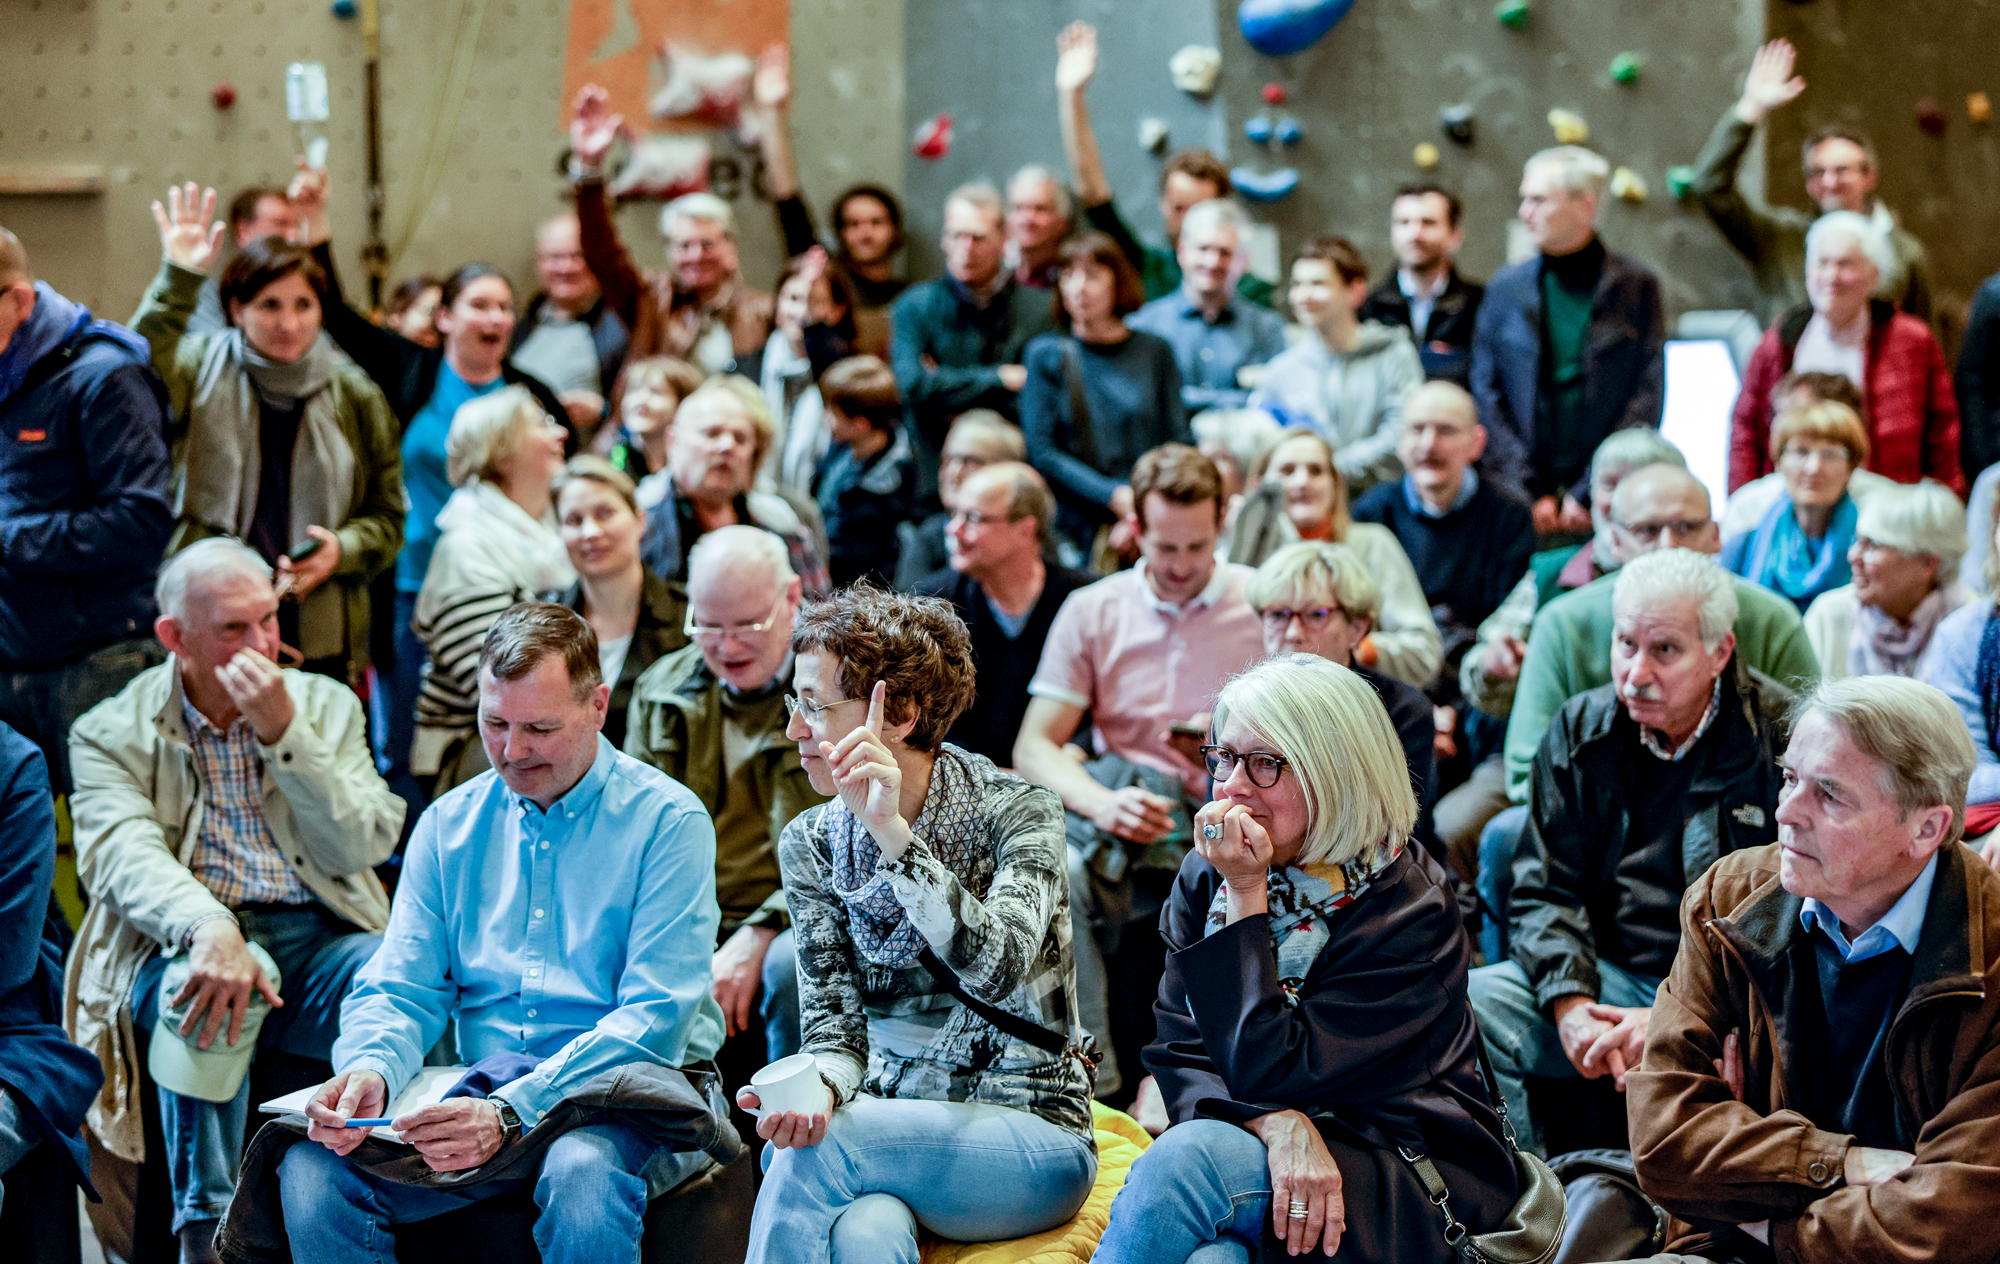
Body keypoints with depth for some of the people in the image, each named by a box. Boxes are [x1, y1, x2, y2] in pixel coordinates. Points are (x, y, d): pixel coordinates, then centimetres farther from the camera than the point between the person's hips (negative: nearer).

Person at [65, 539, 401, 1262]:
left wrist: (284, 733, -11)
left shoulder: (326, 707, 14)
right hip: (181, 943, -2)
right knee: (208, 986, -38)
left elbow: (363, 849, 0)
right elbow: (126, 856, -13)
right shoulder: (112, 734, 6)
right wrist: (209, 928, -35)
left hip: (317, 939, 2)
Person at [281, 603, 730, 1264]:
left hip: (624, 1096, -4)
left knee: (583, 1173, -39)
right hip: (483, 1092, 4)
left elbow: (654, 1018, -14)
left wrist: (511, 1113, -26)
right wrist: (371, 1067, -15)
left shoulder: (668, 821, -5)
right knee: (311, 1170, -20)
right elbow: (403, 991, 11)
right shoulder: (449, 823, 12)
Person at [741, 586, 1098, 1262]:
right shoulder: (812, 844, 4)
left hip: (1032, 1135, -2)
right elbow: (836, 1025, -1)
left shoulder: (1017, 812, -8)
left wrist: (894, 834, -33)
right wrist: (815, 1090, -25)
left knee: (815, 1149, -30)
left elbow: (996, 967, -26)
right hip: (891, 1128, 2)